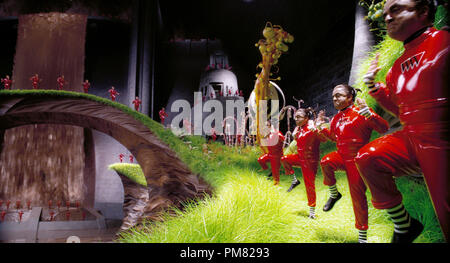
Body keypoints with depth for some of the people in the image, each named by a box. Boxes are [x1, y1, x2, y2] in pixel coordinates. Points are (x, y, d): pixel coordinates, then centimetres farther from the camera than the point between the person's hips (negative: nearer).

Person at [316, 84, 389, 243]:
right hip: (342, 156, 5)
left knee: (357, 196, -1)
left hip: (356, 160, -5)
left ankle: (362, 236, 17)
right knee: (326, 161, -28)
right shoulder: (336, 118, 10)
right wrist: (321, 127, 12)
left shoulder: (360, 112, -11)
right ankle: (334, 194, -3)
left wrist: (368, 113, -32)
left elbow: (384, 129, -20)